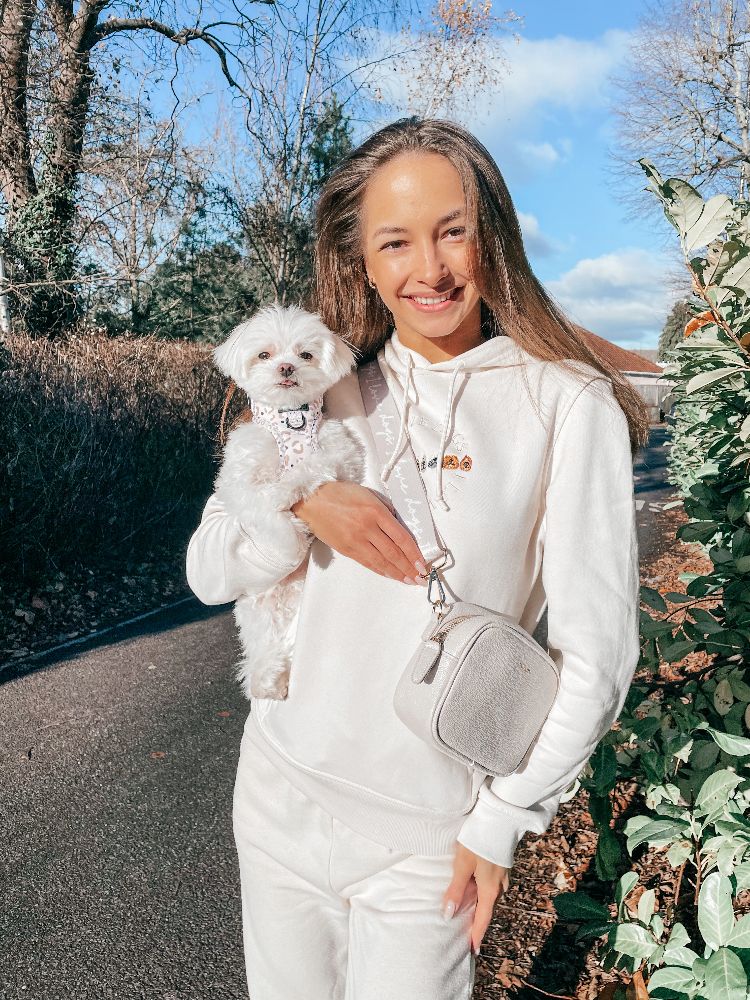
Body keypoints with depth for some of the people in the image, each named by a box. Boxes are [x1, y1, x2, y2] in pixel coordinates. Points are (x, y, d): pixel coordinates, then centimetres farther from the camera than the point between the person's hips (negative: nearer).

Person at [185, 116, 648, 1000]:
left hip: (426, 829, -3)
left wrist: (504, 818, -6)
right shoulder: (328, 392, 1)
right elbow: (208, 573, 1)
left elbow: (595, 652, -9)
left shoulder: (567, 406, -11)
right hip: (279, 794, 4)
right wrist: (301, 501, -16)